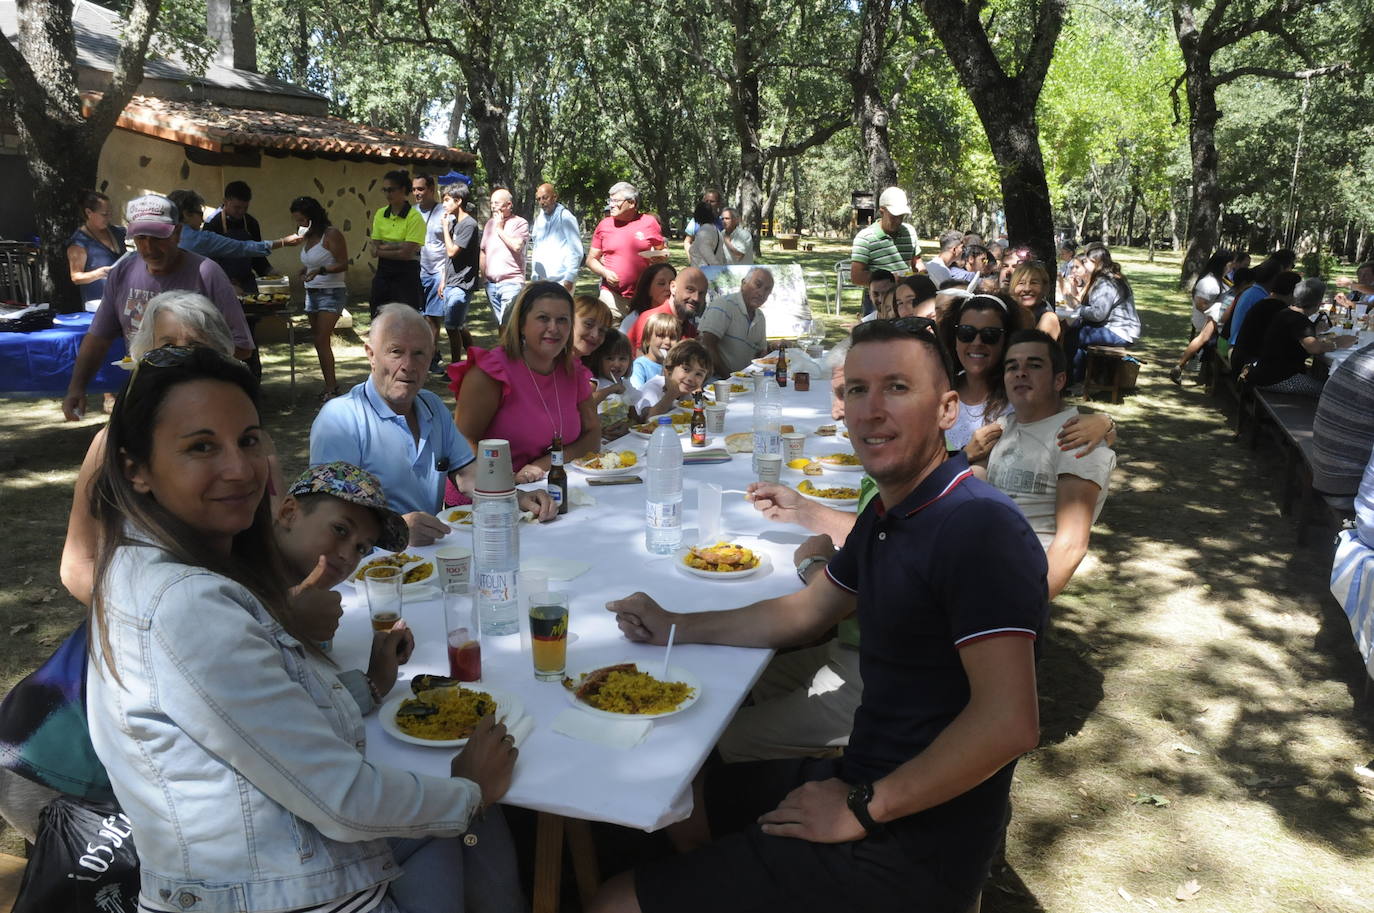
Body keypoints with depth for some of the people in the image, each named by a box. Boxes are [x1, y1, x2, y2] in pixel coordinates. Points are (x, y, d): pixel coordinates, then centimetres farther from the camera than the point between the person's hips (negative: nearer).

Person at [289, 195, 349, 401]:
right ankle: (331, 382, 14)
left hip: (331, 292, -8)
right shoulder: (307, 236, 14)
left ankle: (331, 388, -10)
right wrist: (304, 272, 4)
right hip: (312, 292, 8)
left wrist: (320, 270, -27)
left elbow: (343, 264, -14)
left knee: (322, 339, -14)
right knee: (317, 339, 7)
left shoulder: (331, 234, -10)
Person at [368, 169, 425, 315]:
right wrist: (397, 246, -13)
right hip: (384, 272, 6)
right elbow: (373, 249, 3)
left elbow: (407, 253, -16)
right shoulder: (380, 214, 9)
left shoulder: (414, 217, -9)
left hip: (407, 275, -6)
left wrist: (381, 249, -7)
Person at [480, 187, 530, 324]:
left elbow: (517, 246, -20)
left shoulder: (520, 223, -3)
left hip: (511, 282, -7)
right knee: (499, 323, 13)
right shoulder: (490, 223, 16)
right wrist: (483, 275, 16)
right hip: (491, 283, 7)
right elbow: (483, 251, 21)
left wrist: (500, 229, -8)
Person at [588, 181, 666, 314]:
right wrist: (605, 272, -8)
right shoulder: (604, 225, 5)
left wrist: (663, 256, -9)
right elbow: (591, 259, 11)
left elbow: (662, 251, 15)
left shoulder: (649, 222, 3)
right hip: (612, 295, 0)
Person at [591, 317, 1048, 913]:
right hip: (866, 781, 9)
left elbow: (1009, 723, -30)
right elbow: (803, 612, 20)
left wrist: (862, 807, -21)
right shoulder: (887, 515, 8)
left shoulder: (980, 529, -24)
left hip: (912, 845, -9)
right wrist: (673, 628, 14)